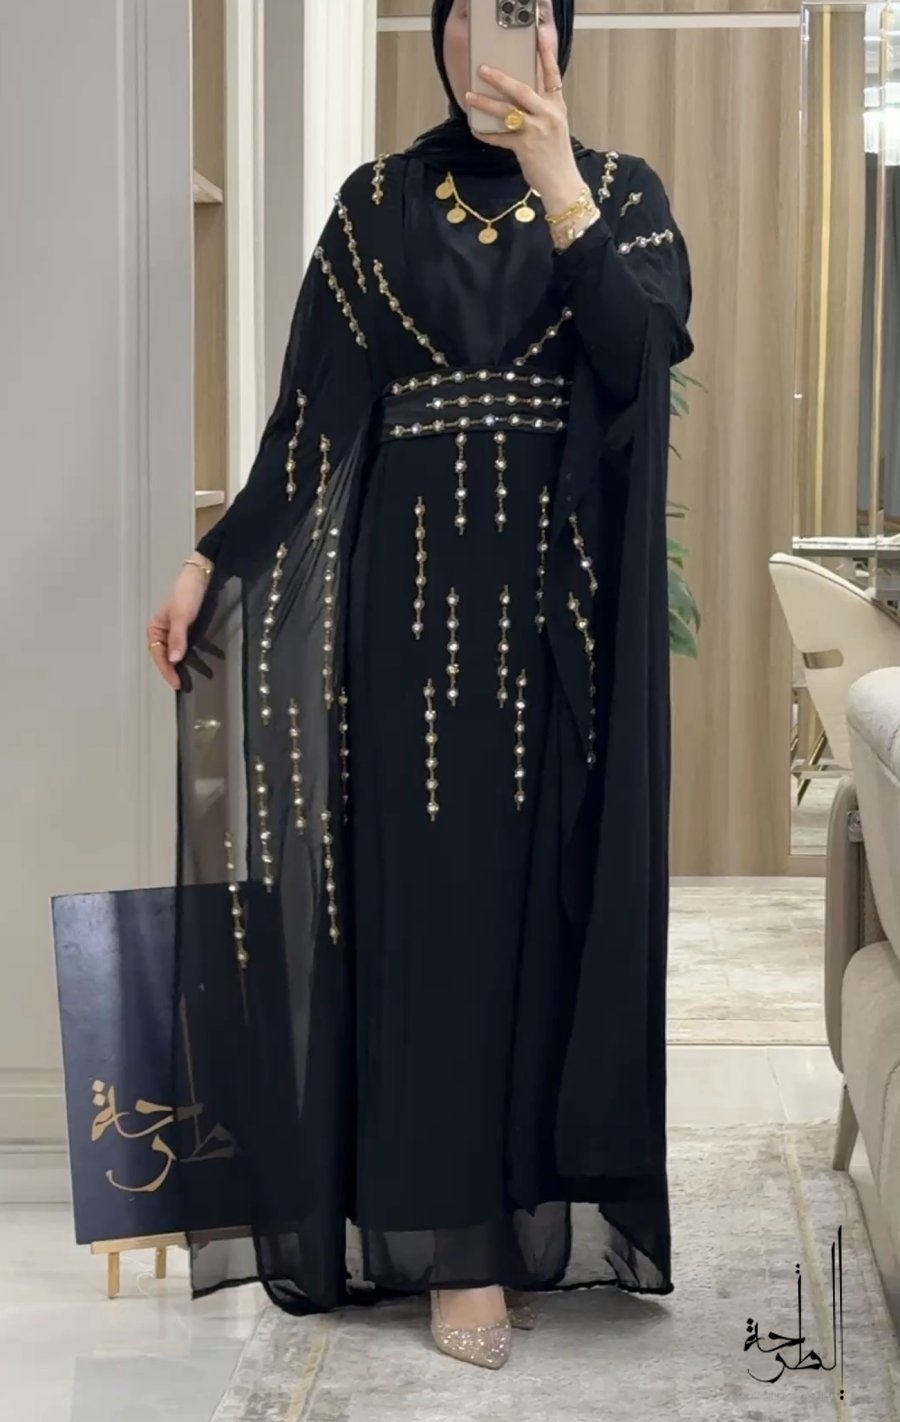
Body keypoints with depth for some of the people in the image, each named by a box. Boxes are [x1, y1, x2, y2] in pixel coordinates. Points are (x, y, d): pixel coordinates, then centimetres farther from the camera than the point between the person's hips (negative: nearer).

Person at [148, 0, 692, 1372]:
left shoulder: (620, 190, 6)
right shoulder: (378, 202, 9)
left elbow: (645, 344, -13)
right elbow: (313, 404, 5)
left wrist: (554, 179, -21)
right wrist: (214, 560, -2)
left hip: (563, 586, 0)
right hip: (418, 580, 0)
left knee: (554, 886, 1)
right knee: (438, 889, -3)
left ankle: (537, 1201, 14)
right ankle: (455, 1240, 2)